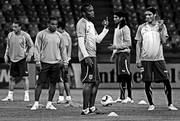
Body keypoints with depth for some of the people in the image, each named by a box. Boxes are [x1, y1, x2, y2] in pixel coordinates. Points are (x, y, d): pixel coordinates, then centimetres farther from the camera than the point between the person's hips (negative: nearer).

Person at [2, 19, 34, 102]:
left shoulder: (25, 35, -7)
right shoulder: (10, 35, 6)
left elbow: (31, 46, 2)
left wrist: (29, 55, -8)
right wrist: (6, 55, 13)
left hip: (22, 59, -4)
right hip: (13, 59, 4)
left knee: (24, 77, -7)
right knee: (12, 78, 8)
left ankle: (27, 95, -2)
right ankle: (10, 96, 15)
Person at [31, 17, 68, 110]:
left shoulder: (59, 36, 10)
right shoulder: (41, 34, -1)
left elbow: (63, 49, 15)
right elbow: (37, 48, -1)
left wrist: (65, 61, 10)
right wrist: (37, 61, -8)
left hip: (56, 63, 3)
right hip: (44, 62, -3)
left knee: (53, 84, 4)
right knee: (39, 83, -5)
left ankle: (49, 103, 11)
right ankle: (36, 103, -3)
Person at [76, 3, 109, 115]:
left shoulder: (91, 24, 21)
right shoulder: (82, 23, -8)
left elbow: (98, 39, 26)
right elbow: (81, 41, -17)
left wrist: (105, 28, 21)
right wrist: (86, 57, -24)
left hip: (93, 56, 10)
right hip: (87, 56, -10)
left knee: (96, 82, 12)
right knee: (88, 82, -12)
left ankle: (92, 107, 18)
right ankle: (85, 109, -13)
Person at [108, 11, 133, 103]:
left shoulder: (125, 28, -8)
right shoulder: (117, 28, 19)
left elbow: (128, 43, -12)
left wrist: (117, 47, -18)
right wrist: (113, 53, 19)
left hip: (124, 53, -9)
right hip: (117, 53, 9)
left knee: (126, 76, -12)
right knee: (119, 76, 7)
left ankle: (129, 97, -13)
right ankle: (121, 97, 10)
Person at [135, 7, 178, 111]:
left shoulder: (161, 26, 5)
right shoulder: (142, 27, 6)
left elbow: (163, 41, -3)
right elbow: (138, 44, 8)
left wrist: (160, 29, -11)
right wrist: (138, 59, 2)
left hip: (159, 58, 0)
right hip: (145, 59, 0)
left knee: (166, 81, -4)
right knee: (147, 83, 1)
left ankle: (170, 104, 8)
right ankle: (151, 104, 15)